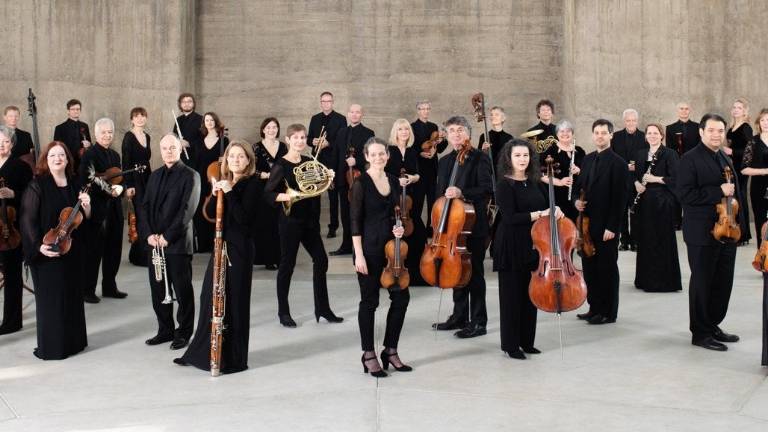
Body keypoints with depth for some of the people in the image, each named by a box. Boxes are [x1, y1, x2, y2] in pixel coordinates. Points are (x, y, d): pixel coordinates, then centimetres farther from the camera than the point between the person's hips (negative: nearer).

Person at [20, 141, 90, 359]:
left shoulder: (75, 185, 7)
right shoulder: (37, 186, -7)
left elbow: (85, 219, 12)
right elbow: (28, 219, -11)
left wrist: (86, 206, -9)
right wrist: (38, 246, -21)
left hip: (72, 251, 5)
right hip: (47, 253, -5)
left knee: (73, 296, 12)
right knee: (50, 298, 1)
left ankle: (74, 341, 24)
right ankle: (50, 346, 11)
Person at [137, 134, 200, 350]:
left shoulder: (190, 176, -4)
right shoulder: (155, 175, 15)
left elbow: (187, 210, -12)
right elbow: (144, 206, 10)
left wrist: (168, 236, -16)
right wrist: (148, 234, -5)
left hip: (178, 243, -6)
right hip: (154, 242, 6)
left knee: (183, 290, 2)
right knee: (158, 290, 9)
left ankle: (184, 332, 13)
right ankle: (165, 330, 22)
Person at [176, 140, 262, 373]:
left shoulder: (253, 184, -9)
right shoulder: (224, 182, 12)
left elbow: (244, 218, -19)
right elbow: (211, 213, 7)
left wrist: (229, 192, -21)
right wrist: (215, 194, -9)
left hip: (240, 248, -7)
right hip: (221, 244, 7)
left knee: (234, 301, -1)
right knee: (210, 297, 12)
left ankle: (234, 359, 10)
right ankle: (202, 352, 26)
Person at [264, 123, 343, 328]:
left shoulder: (309, 162, 8)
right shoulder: (281, 165, -10)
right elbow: (268, 193, -14)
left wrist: (328, 178, -3)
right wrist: (285, 196, -30)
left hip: (310, 220, 6)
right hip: (290, 220, -6)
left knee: (321, 260, 7)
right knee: (287, 264, 1)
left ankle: (322, 308, 19)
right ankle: (283, 312, 13)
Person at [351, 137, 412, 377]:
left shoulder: (393, 181, 8)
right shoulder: (361, 183, -8)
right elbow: (355, 221, -11)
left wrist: (399, 228, -3)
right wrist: (359, 255, -15)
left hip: (391, 247, 6)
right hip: (369, 250, -6)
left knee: (401, 297, 5)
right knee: (370, 301, 3)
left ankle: (390, 350, 20)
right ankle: (369, 355, 16)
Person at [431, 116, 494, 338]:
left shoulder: (480, 158, -6)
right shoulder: (444, 161, 15)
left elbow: (487, 189, -16)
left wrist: (462, 192, -28)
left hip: (473, 224, -7)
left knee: (474, 273, -2)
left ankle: (478, 322, 4)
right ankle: (459, 316, 24)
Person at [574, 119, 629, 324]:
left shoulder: (617, 162, -10)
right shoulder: (588, 159, 11)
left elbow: (620, 197, -14)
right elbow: (580, 186, 21)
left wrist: (612, 227, -18)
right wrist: (577, 200, -1)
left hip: (605, 226, -7)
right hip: (588, 223, 7)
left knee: (607, 268, 3)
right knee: (589, 266, 11)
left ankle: (608, 312, 13)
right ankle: (594, 307, 22)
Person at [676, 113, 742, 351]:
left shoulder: (727, 160, 16)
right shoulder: (690, 159, -8)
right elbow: (685, 195, -18)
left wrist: (736, 223, 14)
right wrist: (719, 192, -20)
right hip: (703, 234, -7)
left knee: (723, 283, 11)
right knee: (702, 284, 1)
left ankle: (713, 325, 25)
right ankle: (700, 333, 10)